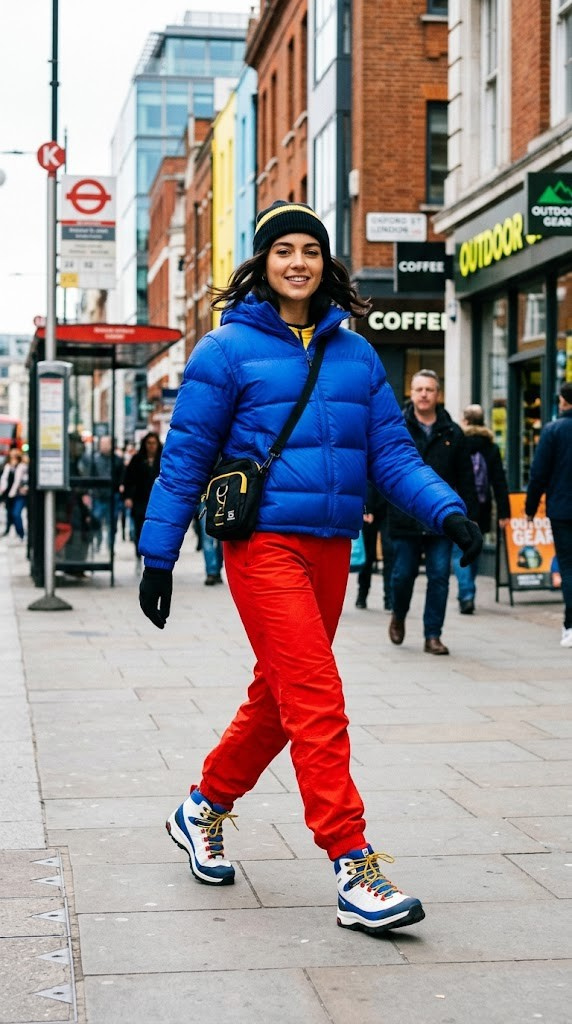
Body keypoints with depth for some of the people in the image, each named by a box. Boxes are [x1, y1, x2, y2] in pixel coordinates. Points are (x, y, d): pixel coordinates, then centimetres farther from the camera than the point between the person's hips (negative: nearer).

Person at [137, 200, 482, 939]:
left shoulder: (355, 354, 12)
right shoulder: (228, 349, -2)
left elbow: (391, 453, 9)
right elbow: (185, 459, -1)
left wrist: (446, 510, -8)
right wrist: (157, 559, -3)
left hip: (330, 549, 6)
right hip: (264, 545, -6)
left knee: (277, 699, 15)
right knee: (318, 702, -13)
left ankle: (203, 810, 36)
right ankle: (354, 870, -10)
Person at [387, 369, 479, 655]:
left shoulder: (453, 433, 8)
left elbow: (465, 480, 9)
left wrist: (470, 517, 5)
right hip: (405, 520, -1)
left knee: (439, 577, 0)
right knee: (403, 575, 6)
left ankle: (433, 635, 8)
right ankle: (398, 616, 35)